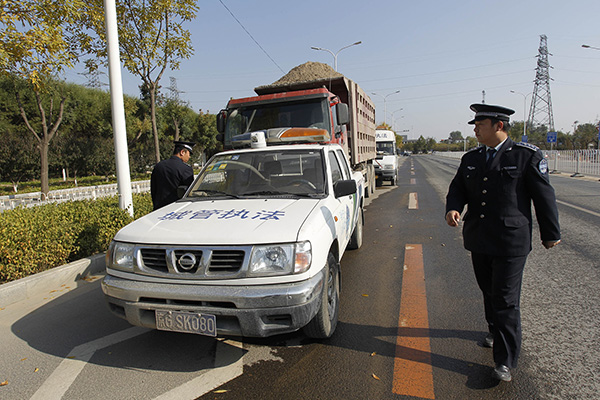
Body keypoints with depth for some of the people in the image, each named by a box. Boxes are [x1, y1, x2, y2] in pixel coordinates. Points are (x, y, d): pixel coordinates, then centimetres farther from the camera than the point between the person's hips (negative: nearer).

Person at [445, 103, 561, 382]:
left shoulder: (527, 156, -7)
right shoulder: (470, 159, 8)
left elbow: (544, 196, -2)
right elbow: (458, 188, 9)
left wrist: (550, 234, 4)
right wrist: (452, 209, -14)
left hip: (511, 243, -5)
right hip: (478, 241, 5)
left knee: (506, 301, -1)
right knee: (489, 293, 20)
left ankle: (505, 361, 12)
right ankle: (495, 331, 46)